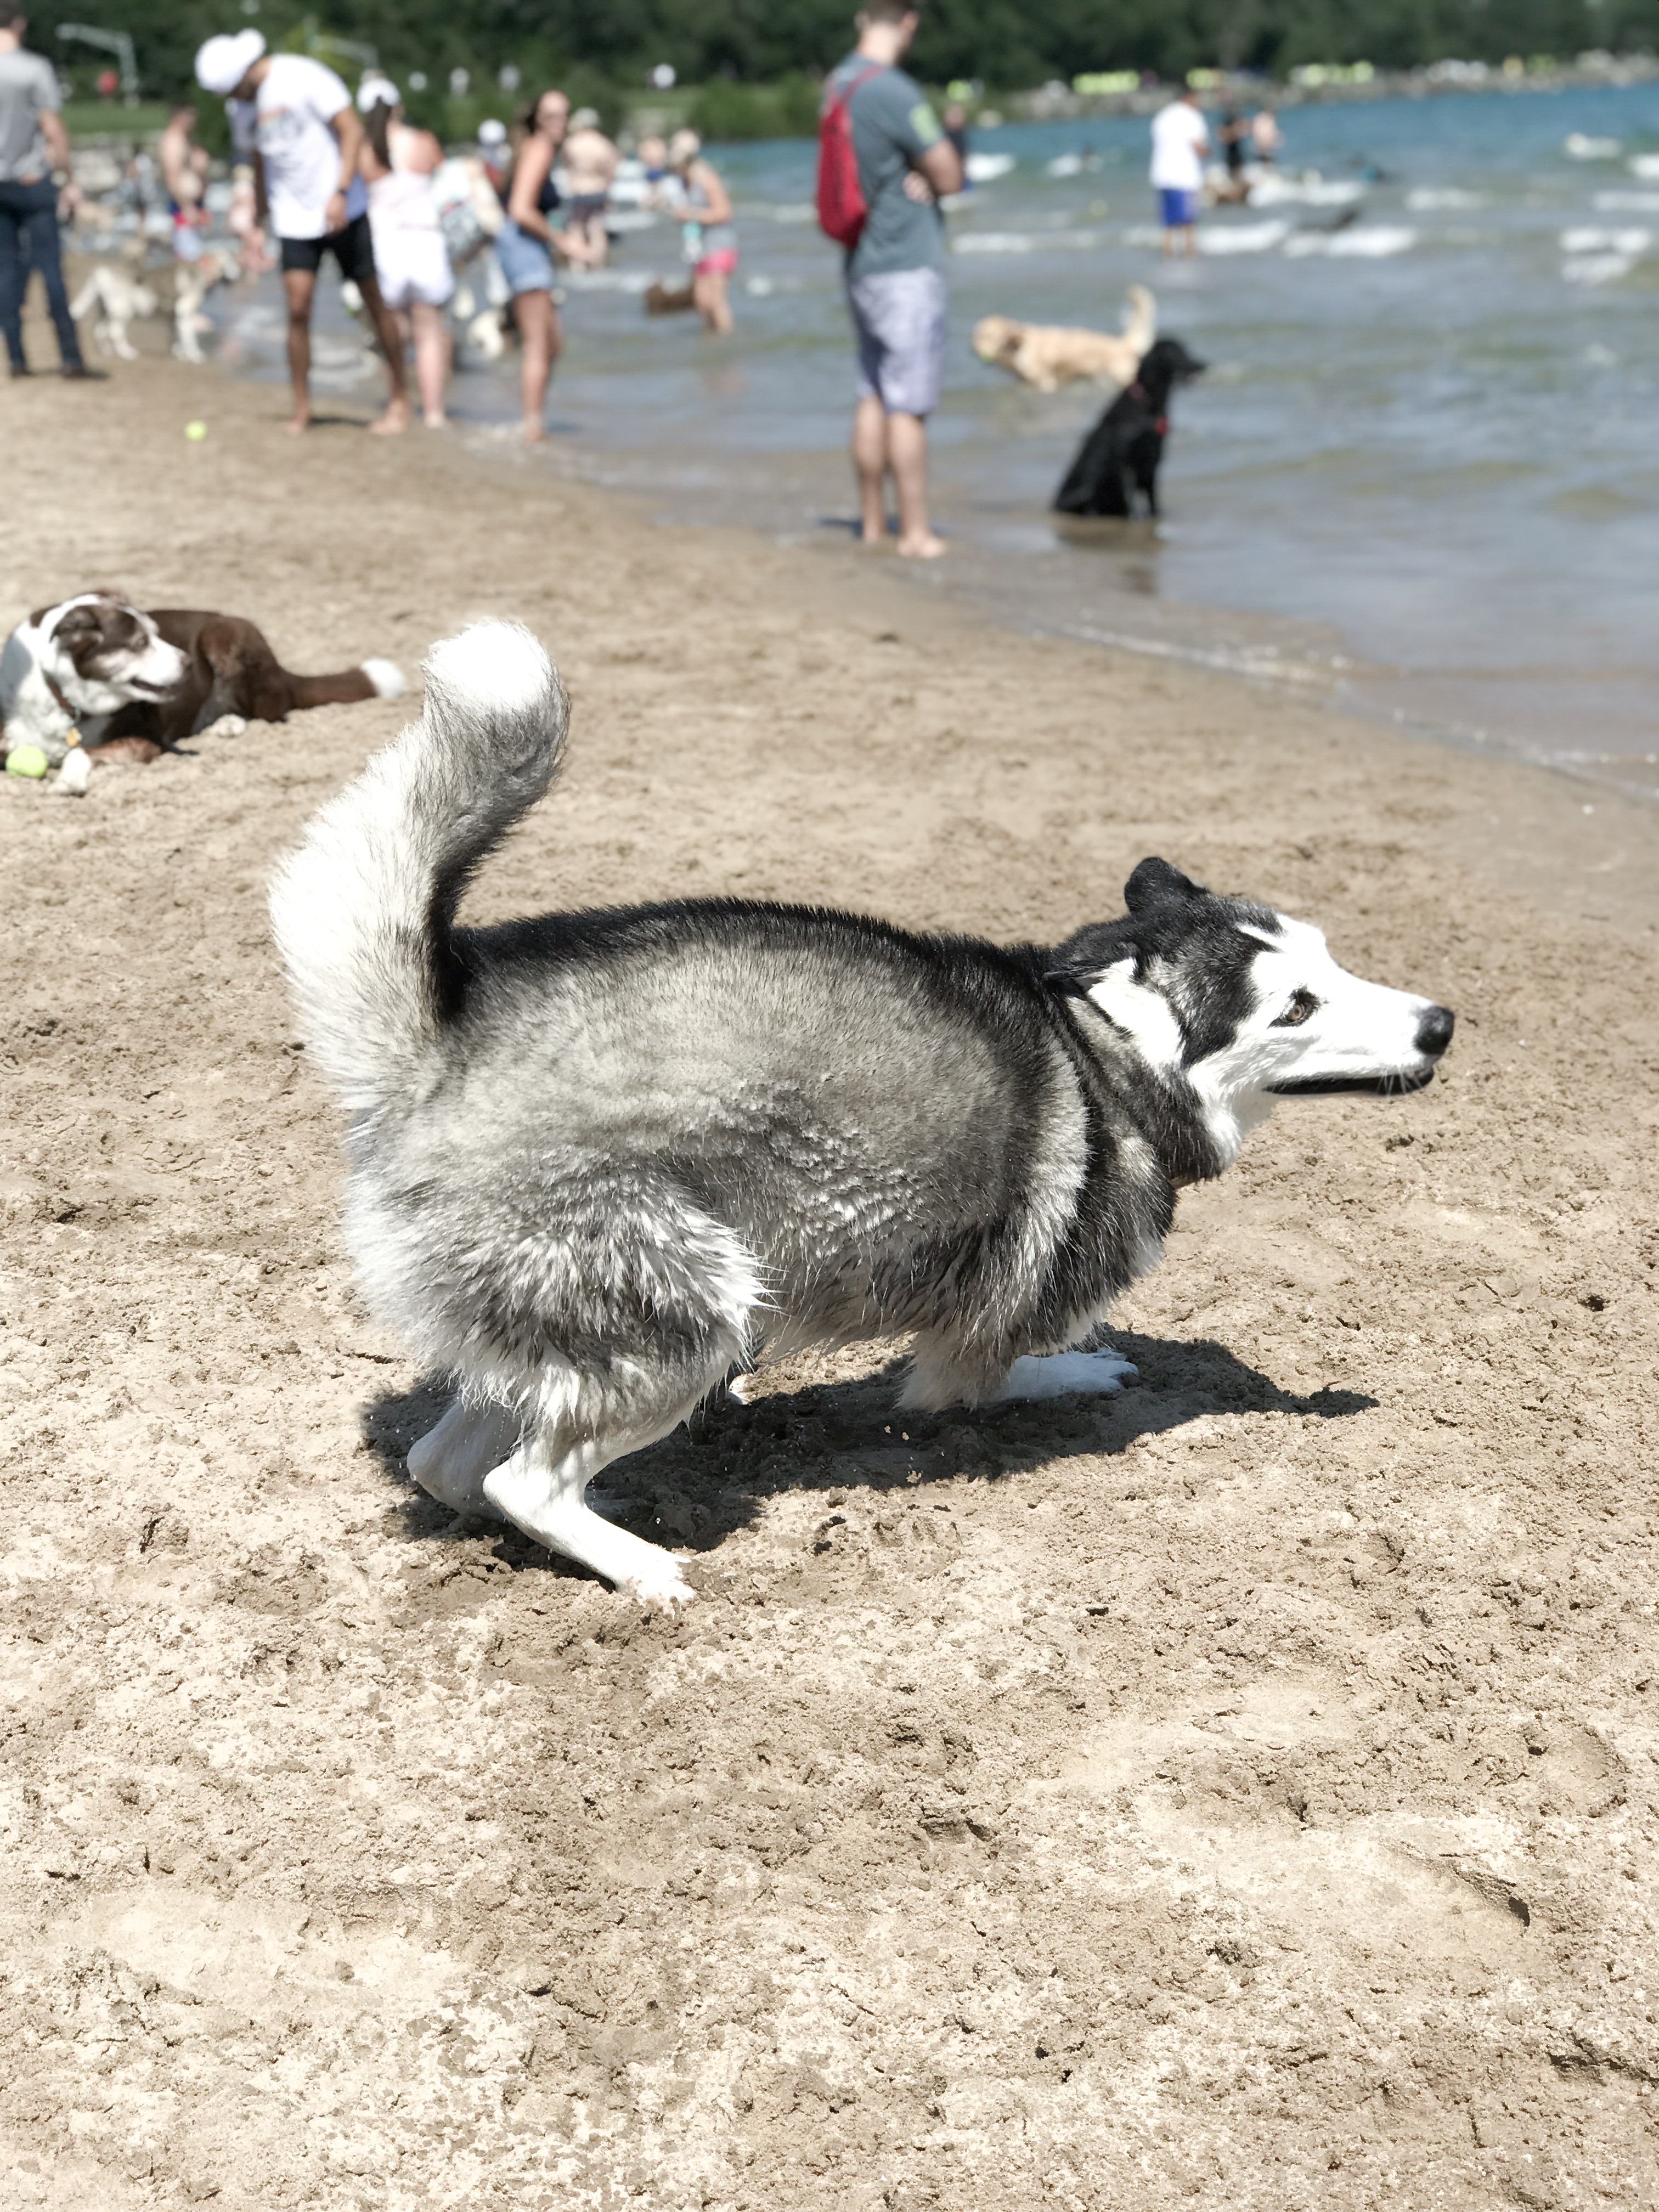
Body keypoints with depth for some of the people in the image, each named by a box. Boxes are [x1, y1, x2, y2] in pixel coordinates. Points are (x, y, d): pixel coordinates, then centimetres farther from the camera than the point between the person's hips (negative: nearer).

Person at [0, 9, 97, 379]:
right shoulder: (35, 69, -10)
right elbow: (53, 130, -10)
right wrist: (67, 179, -1)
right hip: (31, 182, -4)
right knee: (50, 267, -3)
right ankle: (70, 358, -5)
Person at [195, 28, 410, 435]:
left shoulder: (303, 76, -14)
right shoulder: (244, 106, 6)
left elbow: (352, 130, -14)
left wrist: (340, 193, -21)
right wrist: (261, 217, 19)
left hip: (343, 213, -4)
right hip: (293, 219, 4)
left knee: (376, 302, 4)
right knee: (298, 309, -8)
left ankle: (399, 400, 16)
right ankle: (301, 410, 0)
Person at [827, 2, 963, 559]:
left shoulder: (838, 83, 8)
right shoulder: (894, 91, -18)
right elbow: (950, 178, -13)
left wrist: (913, 175, 0)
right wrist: (926, 175, 5)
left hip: (861, 263, 8)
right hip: (908, 267, -8)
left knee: (872, 397, 13)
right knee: (909, 406, -6)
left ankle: (873, 523, 18)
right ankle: (916, 533, -3)